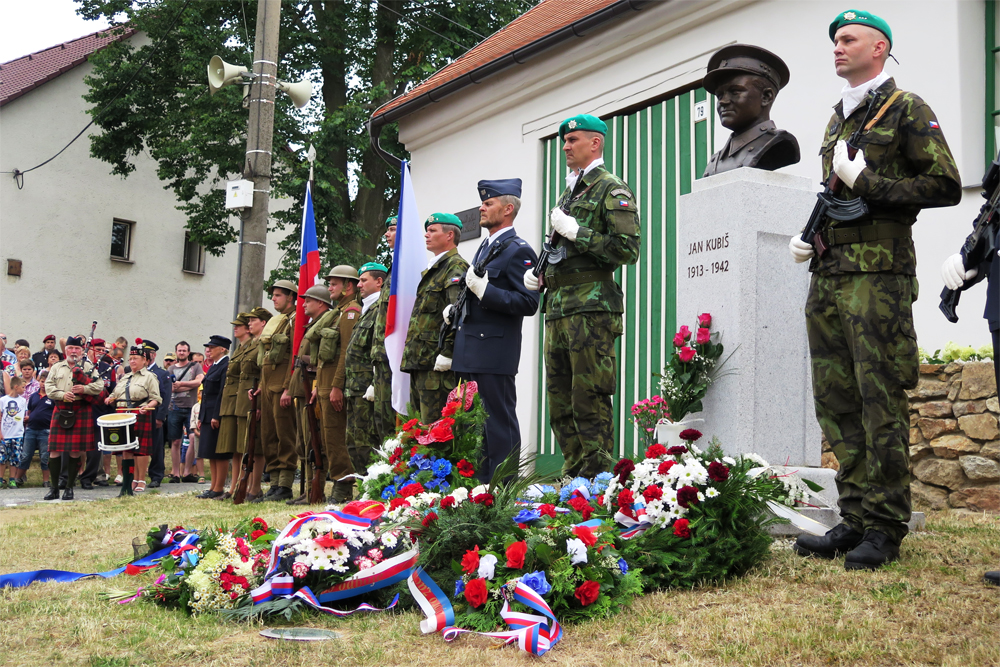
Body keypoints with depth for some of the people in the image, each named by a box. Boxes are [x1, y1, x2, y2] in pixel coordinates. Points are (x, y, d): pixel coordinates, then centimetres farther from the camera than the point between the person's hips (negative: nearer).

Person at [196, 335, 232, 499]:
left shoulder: (226, 366, -13)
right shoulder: (213, 367, 18)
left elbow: (223, 393, -19)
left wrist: (216, 416, -21)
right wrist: (202, 417, 17)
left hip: (218, 416, -10)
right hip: (208, 416, 10)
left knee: (219, 453, -5)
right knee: (211, 453, 11)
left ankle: (219, 489, 0)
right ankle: (214, 487, 16)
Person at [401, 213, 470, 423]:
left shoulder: (456, 266, -9)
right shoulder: (433, 269, 23)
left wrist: (447, 352, -25)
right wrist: (410, 355, 21)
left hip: (437, 363, -10)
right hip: (420, 362, 10)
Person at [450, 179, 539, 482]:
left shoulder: (518, 250, -8)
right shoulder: (485, 249, 21)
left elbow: (528, 303, -17)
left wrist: (484, 291, -23)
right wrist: (456, 308, 15)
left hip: (495, 352, -10)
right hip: (470, 353, 10)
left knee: (499, 426, -5)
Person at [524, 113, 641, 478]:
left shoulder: (613, 190, -1)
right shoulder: (567, 195, 25)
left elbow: (627, 250, -12)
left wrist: (576, 232, -13)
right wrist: (539, 273, 15)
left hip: (592, 306, -9)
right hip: (558, 309, 9)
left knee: (589, 402, -10)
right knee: (561, 404, 9)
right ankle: (573, 478, 15)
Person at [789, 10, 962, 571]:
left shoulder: (906, 109, 2)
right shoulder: (837, 119, 23)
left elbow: (946, 186, -6)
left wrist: (867, 182, -12)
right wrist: (810, 234, 13)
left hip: (878, 272, -7)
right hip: (828, 275, 7)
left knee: (881, 403, -6)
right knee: (837, 401, 5)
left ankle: (886, 528, 0)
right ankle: (856, 519, 12)